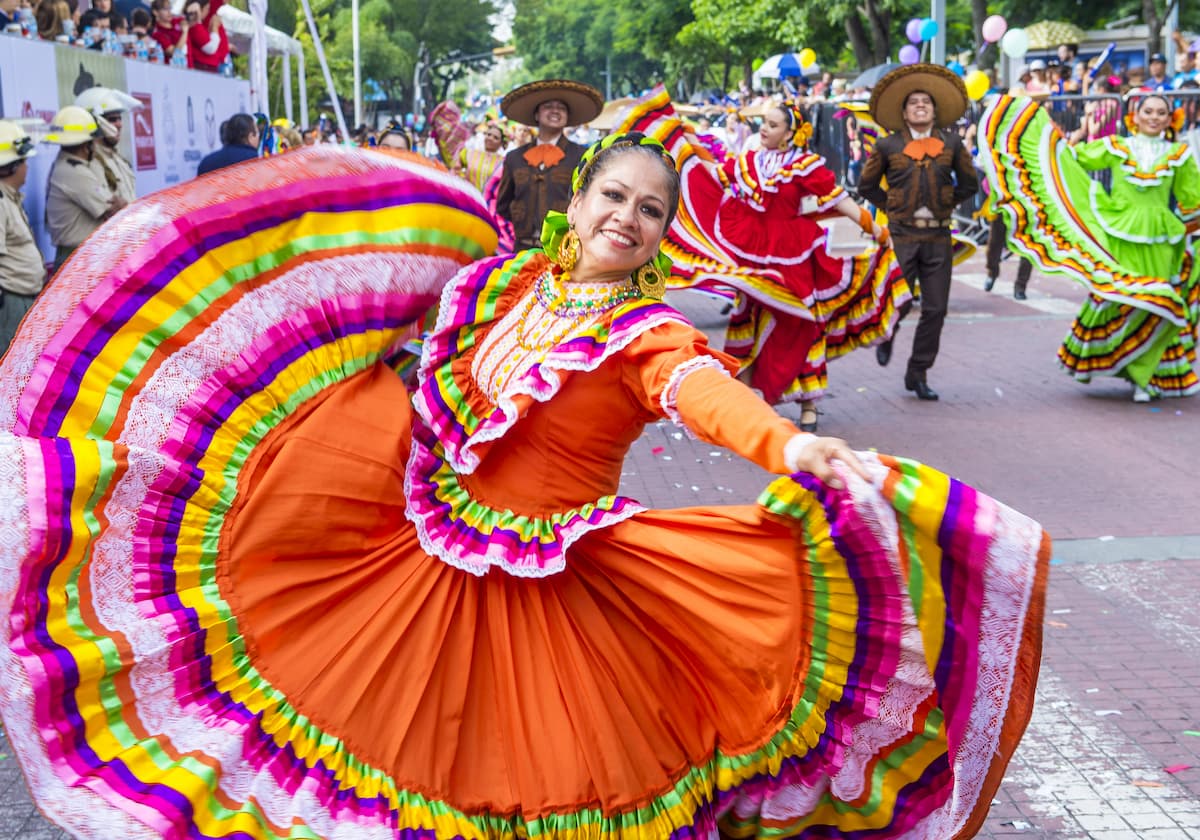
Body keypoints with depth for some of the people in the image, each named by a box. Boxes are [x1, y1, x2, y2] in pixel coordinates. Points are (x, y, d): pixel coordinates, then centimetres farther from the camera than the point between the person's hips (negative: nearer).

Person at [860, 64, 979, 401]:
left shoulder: (951, 142, 8)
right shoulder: (888, 146, 3)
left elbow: (969, 183, 18)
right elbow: (867, 186, 12)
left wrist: (946, 204, 8)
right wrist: (892, 207, 5)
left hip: (939, 236, 2)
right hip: (902, 234, -2)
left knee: (935, 309, 2)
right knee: (899, 303, -5)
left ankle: (918, 374, 14)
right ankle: (885, 336, 31)